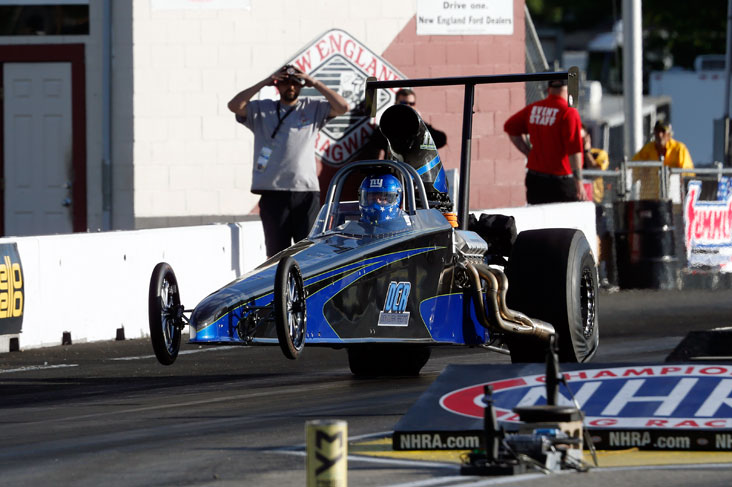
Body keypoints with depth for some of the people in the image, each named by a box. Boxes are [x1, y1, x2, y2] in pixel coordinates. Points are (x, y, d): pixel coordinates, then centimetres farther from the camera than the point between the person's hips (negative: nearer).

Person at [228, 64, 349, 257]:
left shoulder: (313, 108, 13)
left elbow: (342, 107, 3)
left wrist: (315, 83, 1)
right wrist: (264, 83, -2)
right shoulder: (261, 110, 12)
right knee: (276, 250, -1)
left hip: (306, 191, 0)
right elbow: (234, 105, -1)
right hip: (273, 191, 0)